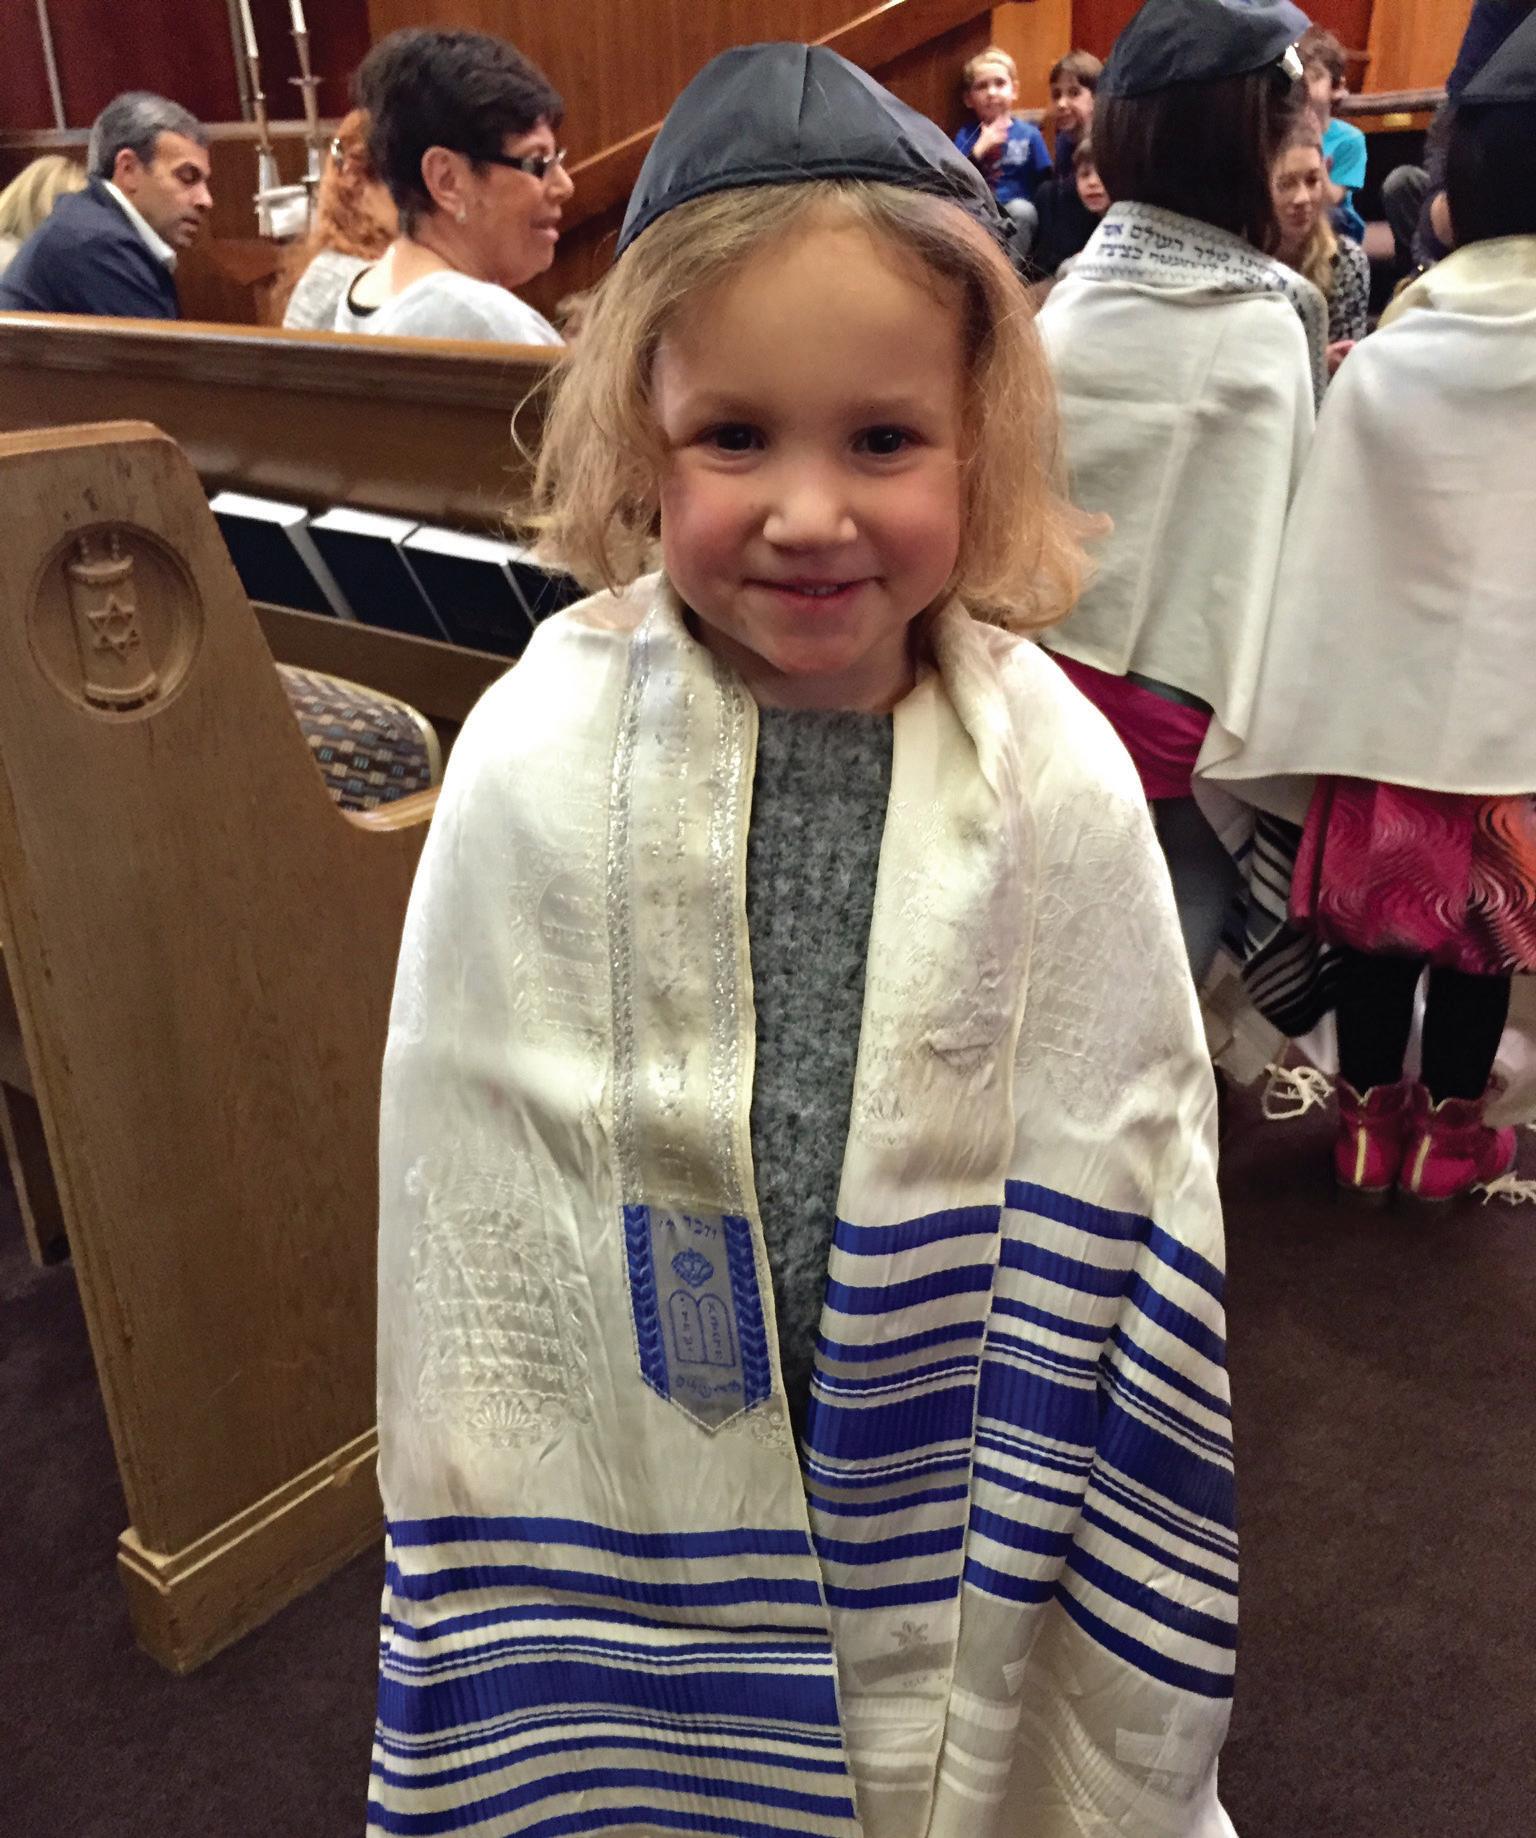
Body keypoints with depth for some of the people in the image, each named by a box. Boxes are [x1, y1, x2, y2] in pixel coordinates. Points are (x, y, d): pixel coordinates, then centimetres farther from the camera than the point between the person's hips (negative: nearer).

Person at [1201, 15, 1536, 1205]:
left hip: (1394, 688, 1)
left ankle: (1373, 1115, 26)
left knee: (1376, 913, 13)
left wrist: (1306, 726, 0)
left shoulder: (1388, 360, -9)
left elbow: (1334, 542, -7)